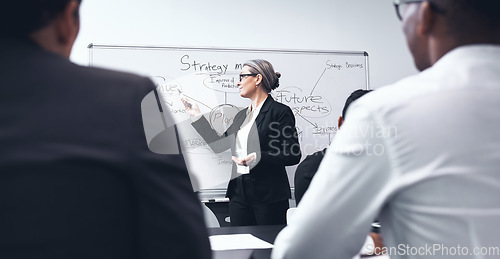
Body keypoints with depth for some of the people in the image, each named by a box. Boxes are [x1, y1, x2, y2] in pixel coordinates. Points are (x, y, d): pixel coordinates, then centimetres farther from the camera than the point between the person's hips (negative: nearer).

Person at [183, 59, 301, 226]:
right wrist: (197, 116, 21)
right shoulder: (241, 115, 17)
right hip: (239, 192, 7)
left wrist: (259, 157, -22)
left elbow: (293, 155, -10)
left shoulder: (280, 112, -6)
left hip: (268, 195, -7)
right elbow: (219, 145, 19)